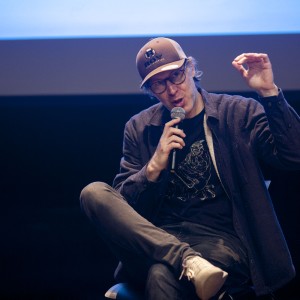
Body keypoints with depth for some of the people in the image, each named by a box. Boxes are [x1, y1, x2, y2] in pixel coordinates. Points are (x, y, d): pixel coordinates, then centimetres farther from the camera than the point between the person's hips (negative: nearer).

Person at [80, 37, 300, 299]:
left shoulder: (238, 112, 7)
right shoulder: (140, 128, 12)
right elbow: (121, 206, 8)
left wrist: (269, 92, -14)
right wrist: (155, 167, -9)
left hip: (223, 242, -6)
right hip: (157, 241, 6)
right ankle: (190, 262, -31)